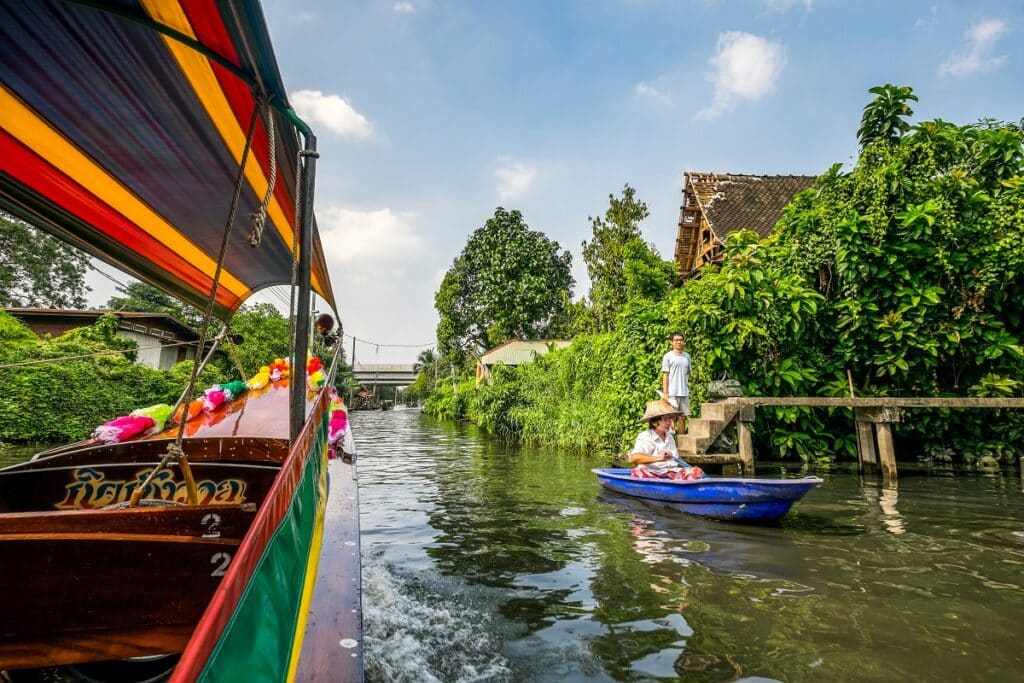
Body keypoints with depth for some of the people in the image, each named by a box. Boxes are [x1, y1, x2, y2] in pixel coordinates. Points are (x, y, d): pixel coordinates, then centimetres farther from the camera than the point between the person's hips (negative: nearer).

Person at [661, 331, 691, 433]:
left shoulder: (687, 356, 11)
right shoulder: (668, 356, -1)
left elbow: (688, 374, 16)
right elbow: (665, 375, -3)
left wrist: (687, 388, 10)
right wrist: (665, 393, -8)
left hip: (684, 392, 4)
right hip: (672, 393, -4)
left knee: (682, 417, 7)